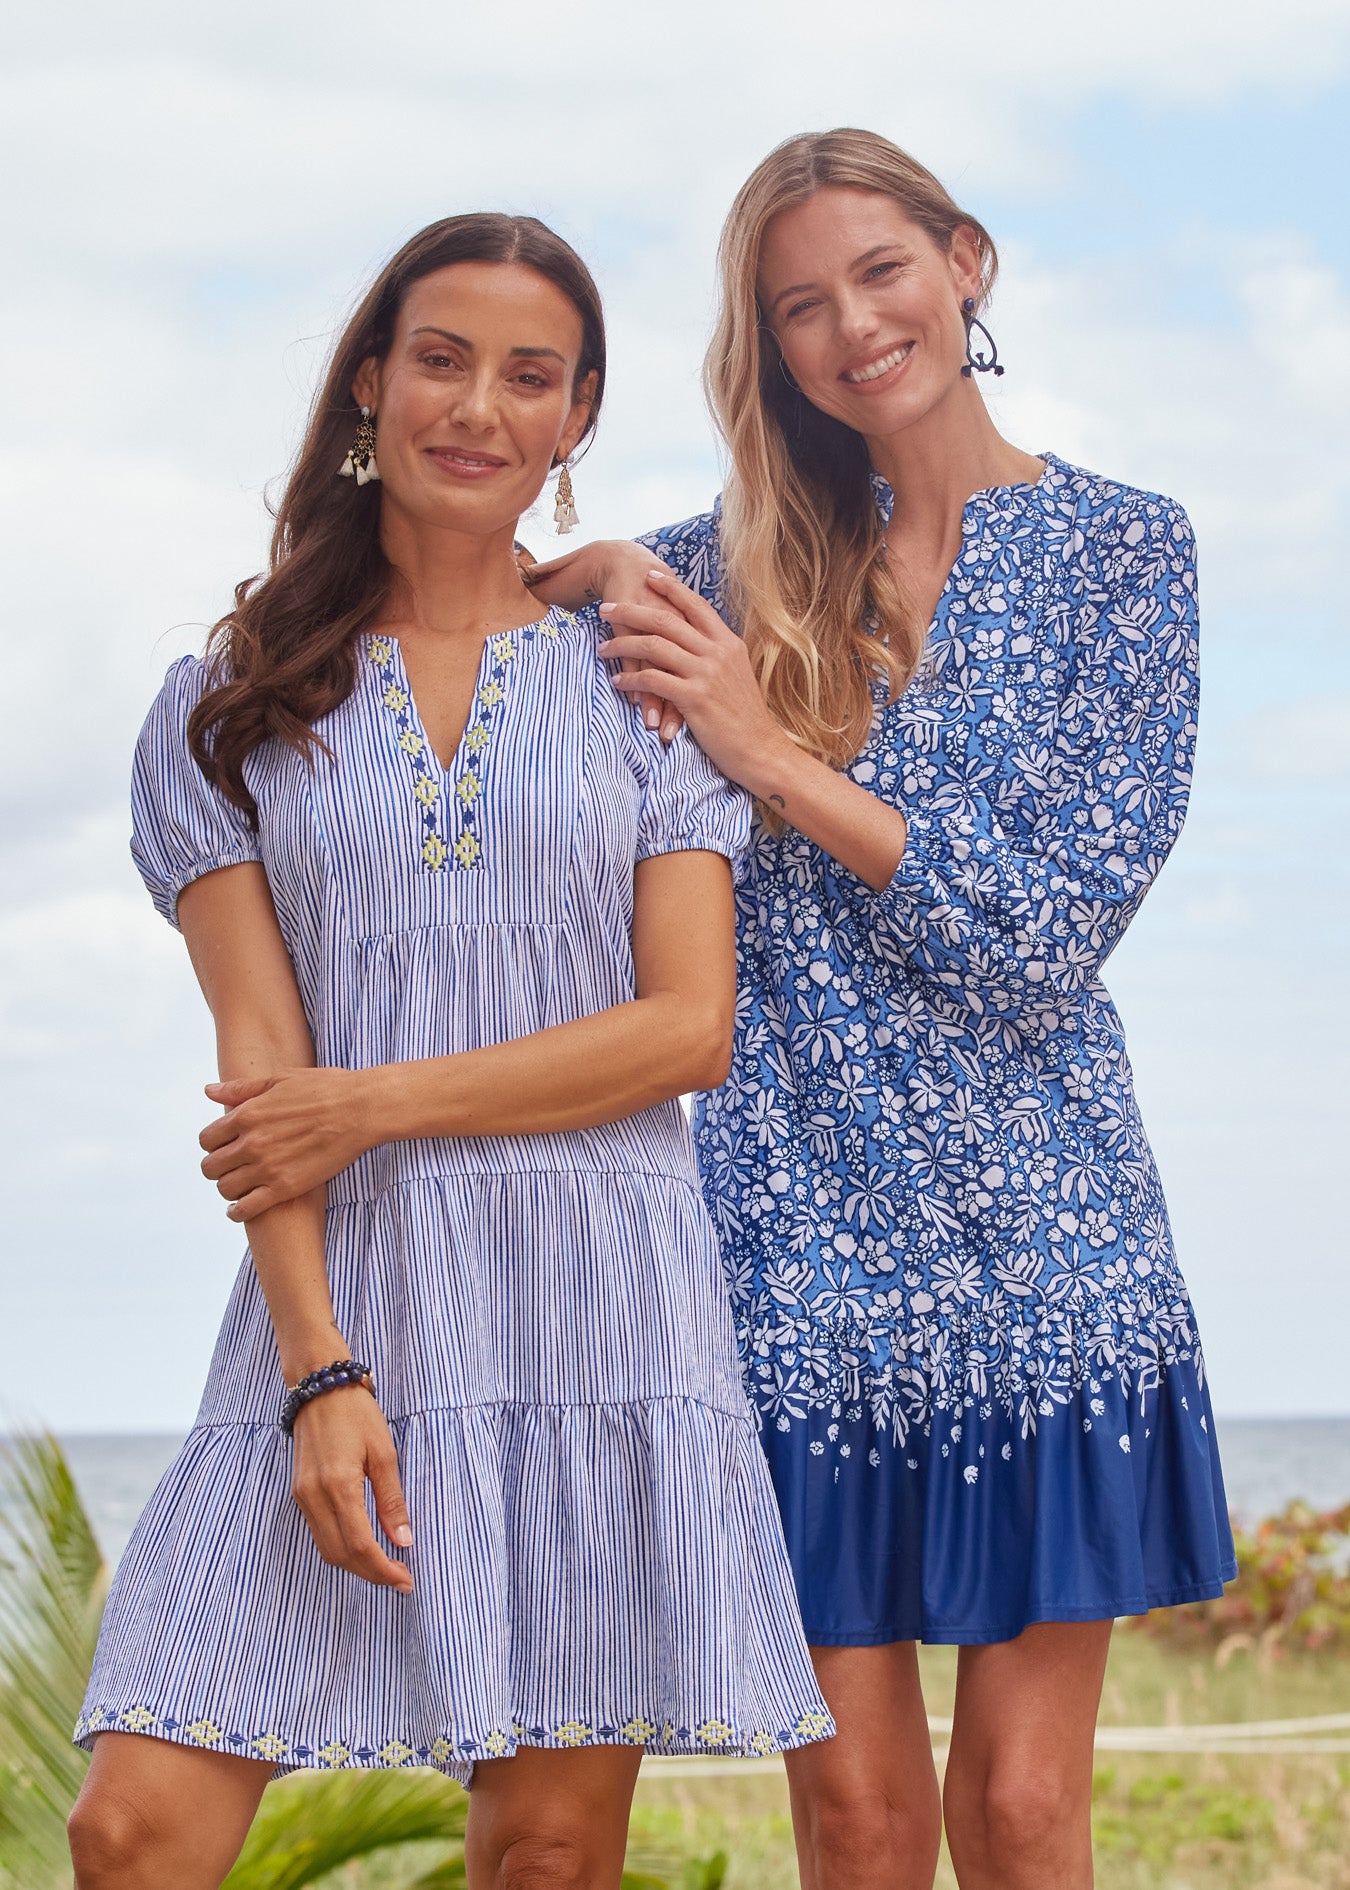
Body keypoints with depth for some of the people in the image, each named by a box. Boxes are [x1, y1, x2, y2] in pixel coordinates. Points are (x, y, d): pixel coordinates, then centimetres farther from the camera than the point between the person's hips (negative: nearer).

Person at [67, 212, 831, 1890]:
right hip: (342, 1306, 0)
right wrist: (320, 1371, -10)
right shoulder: (228, 708, 10)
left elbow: (690, 1026, 0)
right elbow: (259, 1066, 2)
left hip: (600, 1308, 0)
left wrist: (379, 1101, -7)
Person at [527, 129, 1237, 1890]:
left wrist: (775, 753, -12)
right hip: (803, 1233, 2)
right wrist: (594, 574, -4)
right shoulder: (746, 559, 8)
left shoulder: (1123, 548, 2)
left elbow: (1057, 925, -7)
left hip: (1035, 1230, -1)